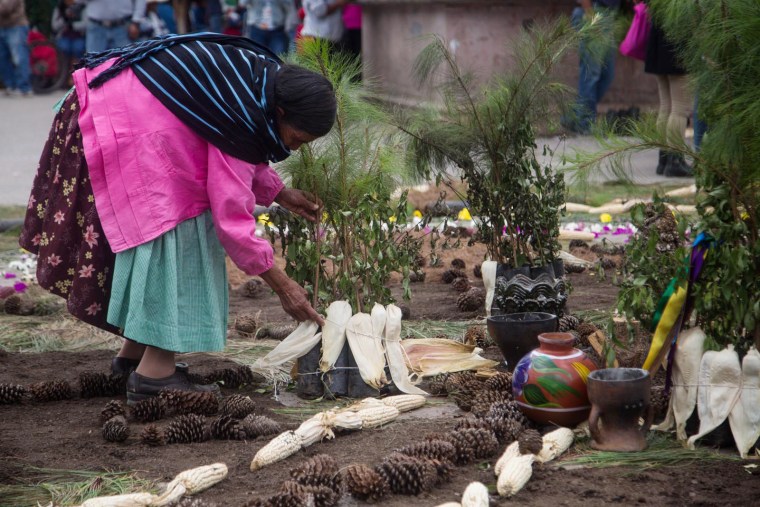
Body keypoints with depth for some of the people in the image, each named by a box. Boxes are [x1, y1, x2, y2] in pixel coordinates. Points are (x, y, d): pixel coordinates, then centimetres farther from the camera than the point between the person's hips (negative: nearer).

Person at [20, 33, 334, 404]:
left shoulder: (266, 77, 2)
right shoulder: (240, 120, -25)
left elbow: (239, 156, 19)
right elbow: (232, 219, -22)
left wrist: (280, 194, 12)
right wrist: (283, 286, -16)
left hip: (119, 102, 10)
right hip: (129, 126, -10)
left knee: (148, 222, 13)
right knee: (169, 227, -11)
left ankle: (133, 352, 19)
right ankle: (154, 371, -11)